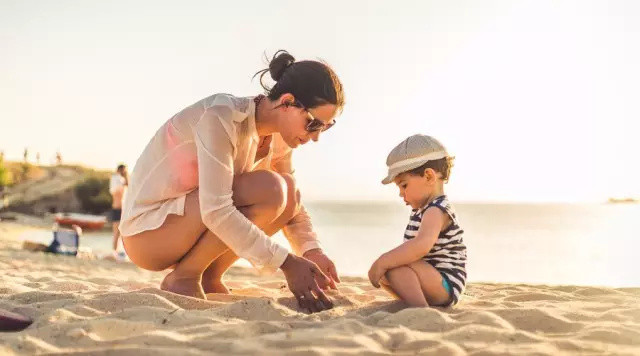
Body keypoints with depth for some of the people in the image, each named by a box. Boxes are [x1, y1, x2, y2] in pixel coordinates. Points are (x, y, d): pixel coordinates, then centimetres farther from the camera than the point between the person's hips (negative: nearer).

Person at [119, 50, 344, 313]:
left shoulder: (277, 140, -1)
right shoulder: (220, 117, -25)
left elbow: (292, 204, 7)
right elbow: (215, 211, -34)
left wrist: (312, 252, -13)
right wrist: (286, 263, -34)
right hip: (146, 232, -8)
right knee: (268, 190, -25)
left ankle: (208, 279, 2)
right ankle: (182, 278, -12)